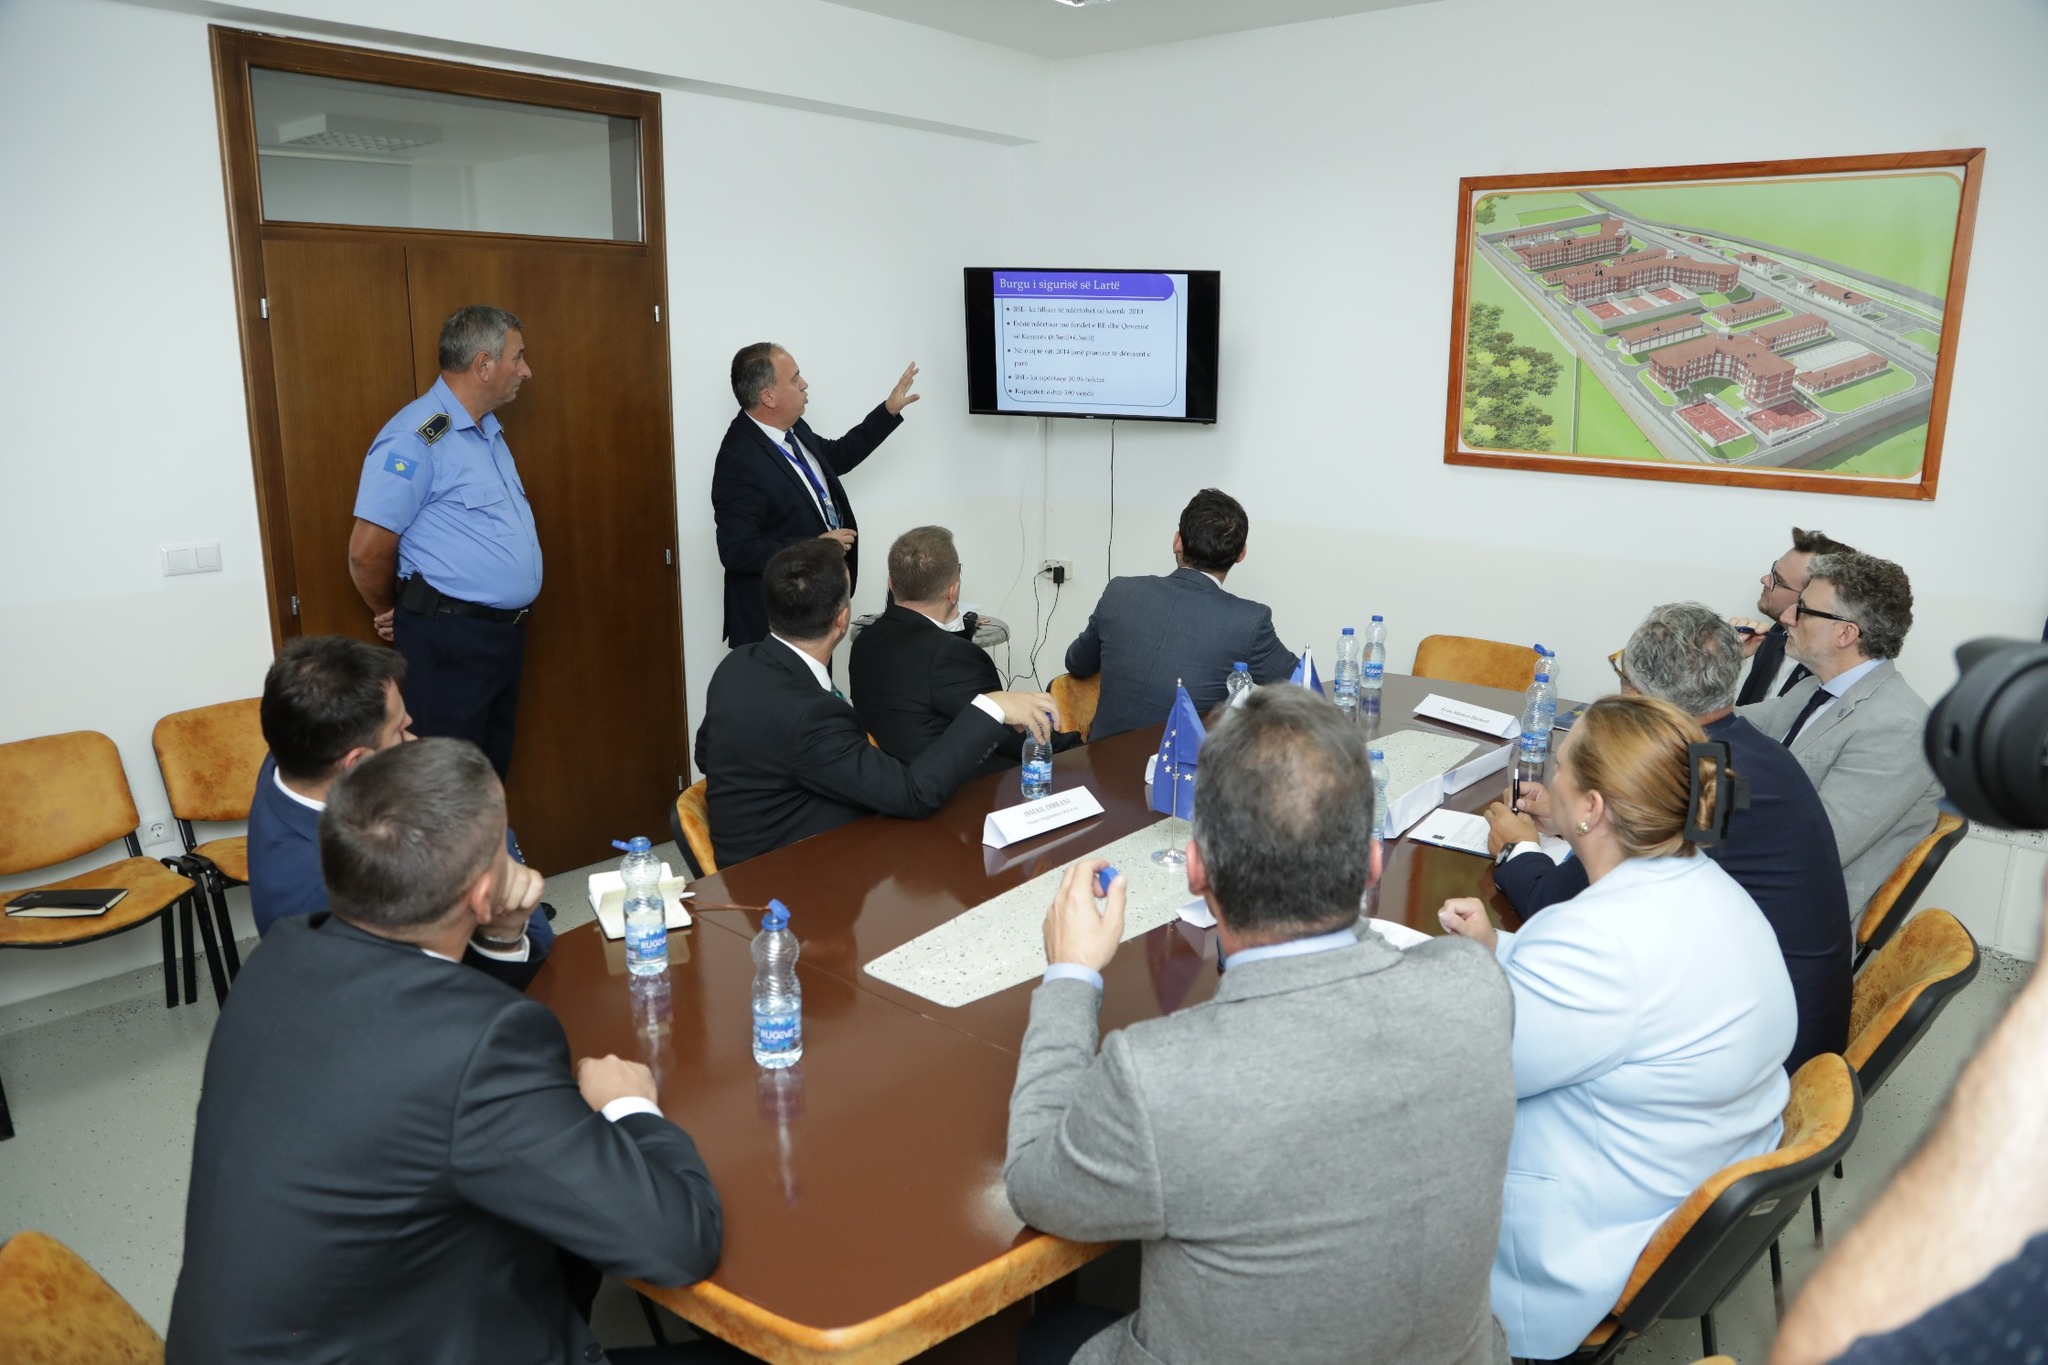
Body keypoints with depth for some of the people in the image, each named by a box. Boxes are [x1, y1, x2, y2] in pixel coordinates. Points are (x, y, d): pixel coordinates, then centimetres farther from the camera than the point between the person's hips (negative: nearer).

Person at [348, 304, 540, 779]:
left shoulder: (488, 431, 14)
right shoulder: (418, 436, -16)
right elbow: (367, 551, -17)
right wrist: (392, 615, 0)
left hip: (504, 633, 9)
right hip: (449, 641, -9)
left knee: (492, 772, 18)